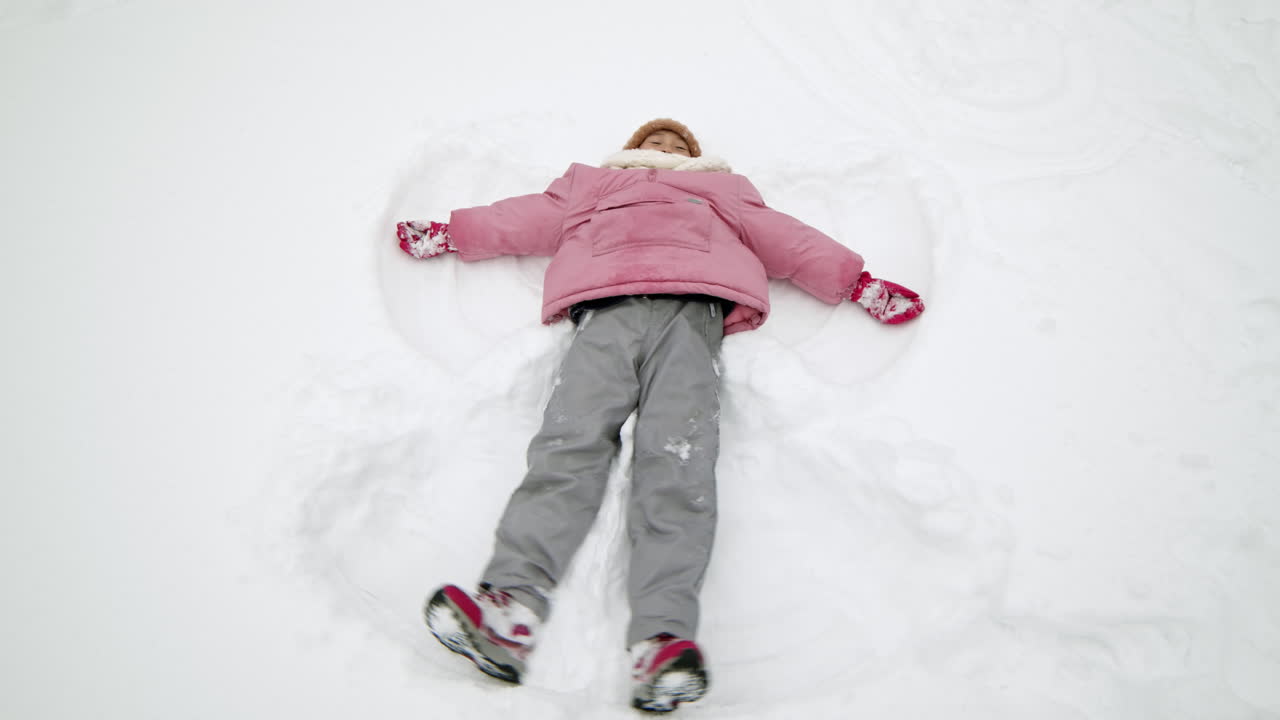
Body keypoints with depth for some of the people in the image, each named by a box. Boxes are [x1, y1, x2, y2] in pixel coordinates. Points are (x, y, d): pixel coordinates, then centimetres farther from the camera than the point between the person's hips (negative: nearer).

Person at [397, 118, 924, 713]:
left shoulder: (722, 192, 42)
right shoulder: (597, 185, 43)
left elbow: (786, 239, 33)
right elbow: (528, 218, 35)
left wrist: (857, 282, 23)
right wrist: (448, 234, 26)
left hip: (690, 311, 0)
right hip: (605, 311, 1)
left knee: (678, 455, -28)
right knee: (570, 438, -28)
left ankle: (663, 641, -47)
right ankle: (510, 608, -45)